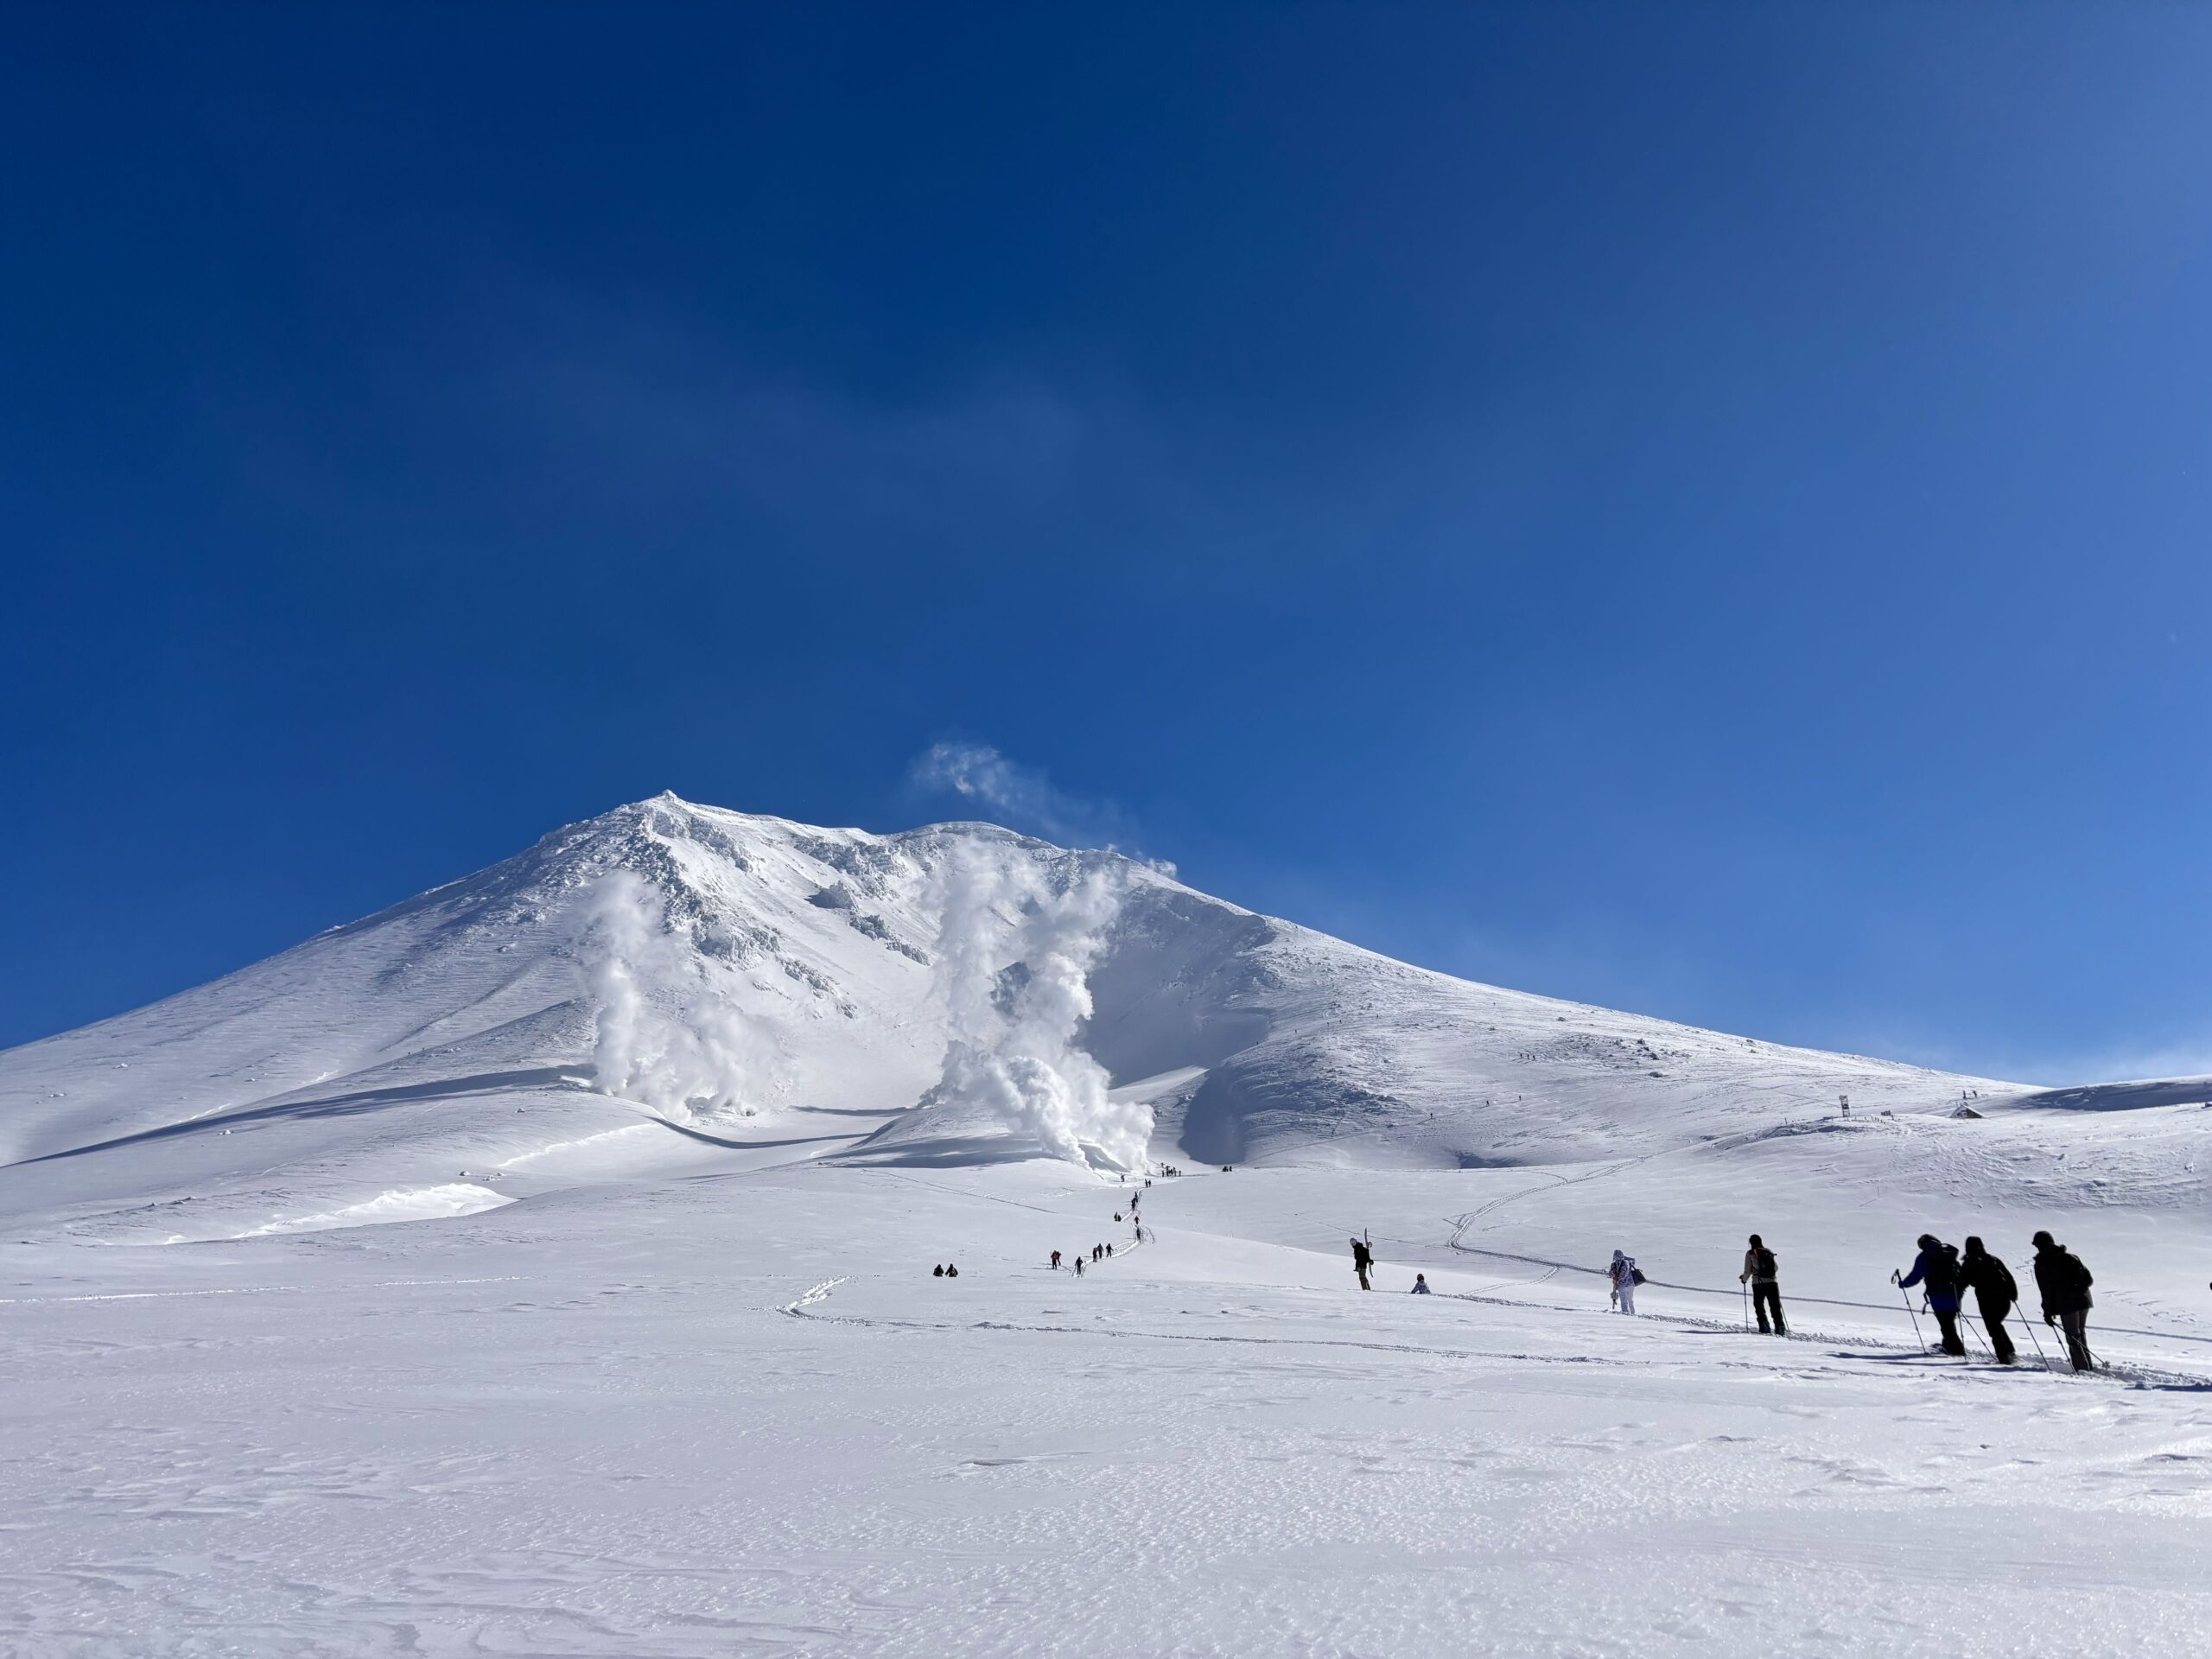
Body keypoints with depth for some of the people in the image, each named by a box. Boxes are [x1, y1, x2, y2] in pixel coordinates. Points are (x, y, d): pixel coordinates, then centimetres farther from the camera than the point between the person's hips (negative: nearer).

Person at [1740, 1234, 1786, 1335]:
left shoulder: (1750, 1253, 1)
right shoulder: (1769, 1252, 12)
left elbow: (1748, 1271, -1)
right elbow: (1776, 1268, 22)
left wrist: (1744, 1279, 19)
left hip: (1758, 1283, -3)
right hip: (1772, 1282, 3)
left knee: (1759, 1305, 13)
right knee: (1775, 1306, 9)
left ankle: (1764, 1326, -2)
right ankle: (1779, 1326, -6)